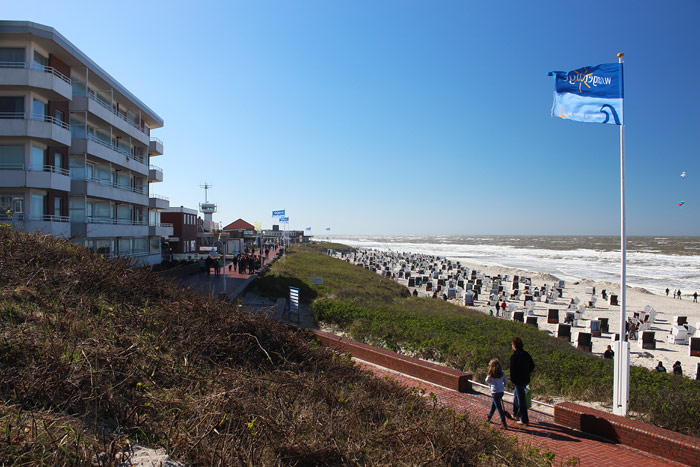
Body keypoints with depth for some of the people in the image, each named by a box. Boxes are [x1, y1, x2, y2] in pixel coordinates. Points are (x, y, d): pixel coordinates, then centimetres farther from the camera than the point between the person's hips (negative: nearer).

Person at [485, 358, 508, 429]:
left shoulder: (491, 374, -16)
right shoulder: (502, 373, -4)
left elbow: (487, 381, -1)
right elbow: (506, 382, 4)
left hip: (495, 392, -6)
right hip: (501, 391, 6)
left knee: (499, 408, 0)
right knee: (493, 406, 24)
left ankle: (504, 423, -1)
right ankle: (488, 417, 41)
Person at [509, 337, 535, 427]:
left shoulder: (514, 356, -20)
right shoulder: (526, 354, 4)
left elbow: (512, 370, -20)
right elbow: (532, 366, 12)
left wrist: (513, 381, -8)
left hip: (519, 381, -8)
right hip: (526, 379, 8)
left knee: (521, 399, 2)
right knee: (516, 395, 25)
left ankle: (524, 420, 10)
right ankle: (516, 415, 36)